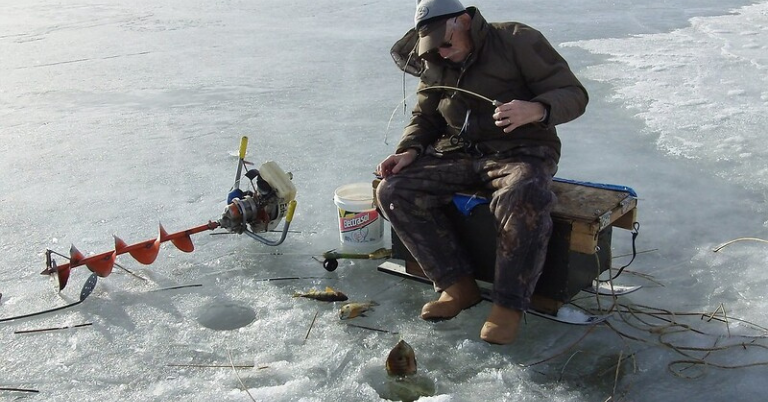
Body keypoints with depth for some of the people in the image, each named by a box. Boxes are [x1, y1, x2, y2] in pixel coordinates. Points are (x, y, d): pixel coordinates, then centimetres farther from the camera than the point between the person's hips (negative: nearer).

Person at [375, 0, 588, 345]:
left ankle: (508, 304, -21)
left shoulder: (517, 40, -8)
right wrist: (409, 151, -4)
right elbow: (424, 118, 18)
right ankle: (458, 285, -10)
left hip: (520, 150, -5)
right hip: (456, 154, 6)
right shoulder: (433, 65, 9)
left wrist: (536, 110, -32)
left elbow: (574, 94, -10)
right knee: (393, 192, -15)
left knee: (523, 200, -39)